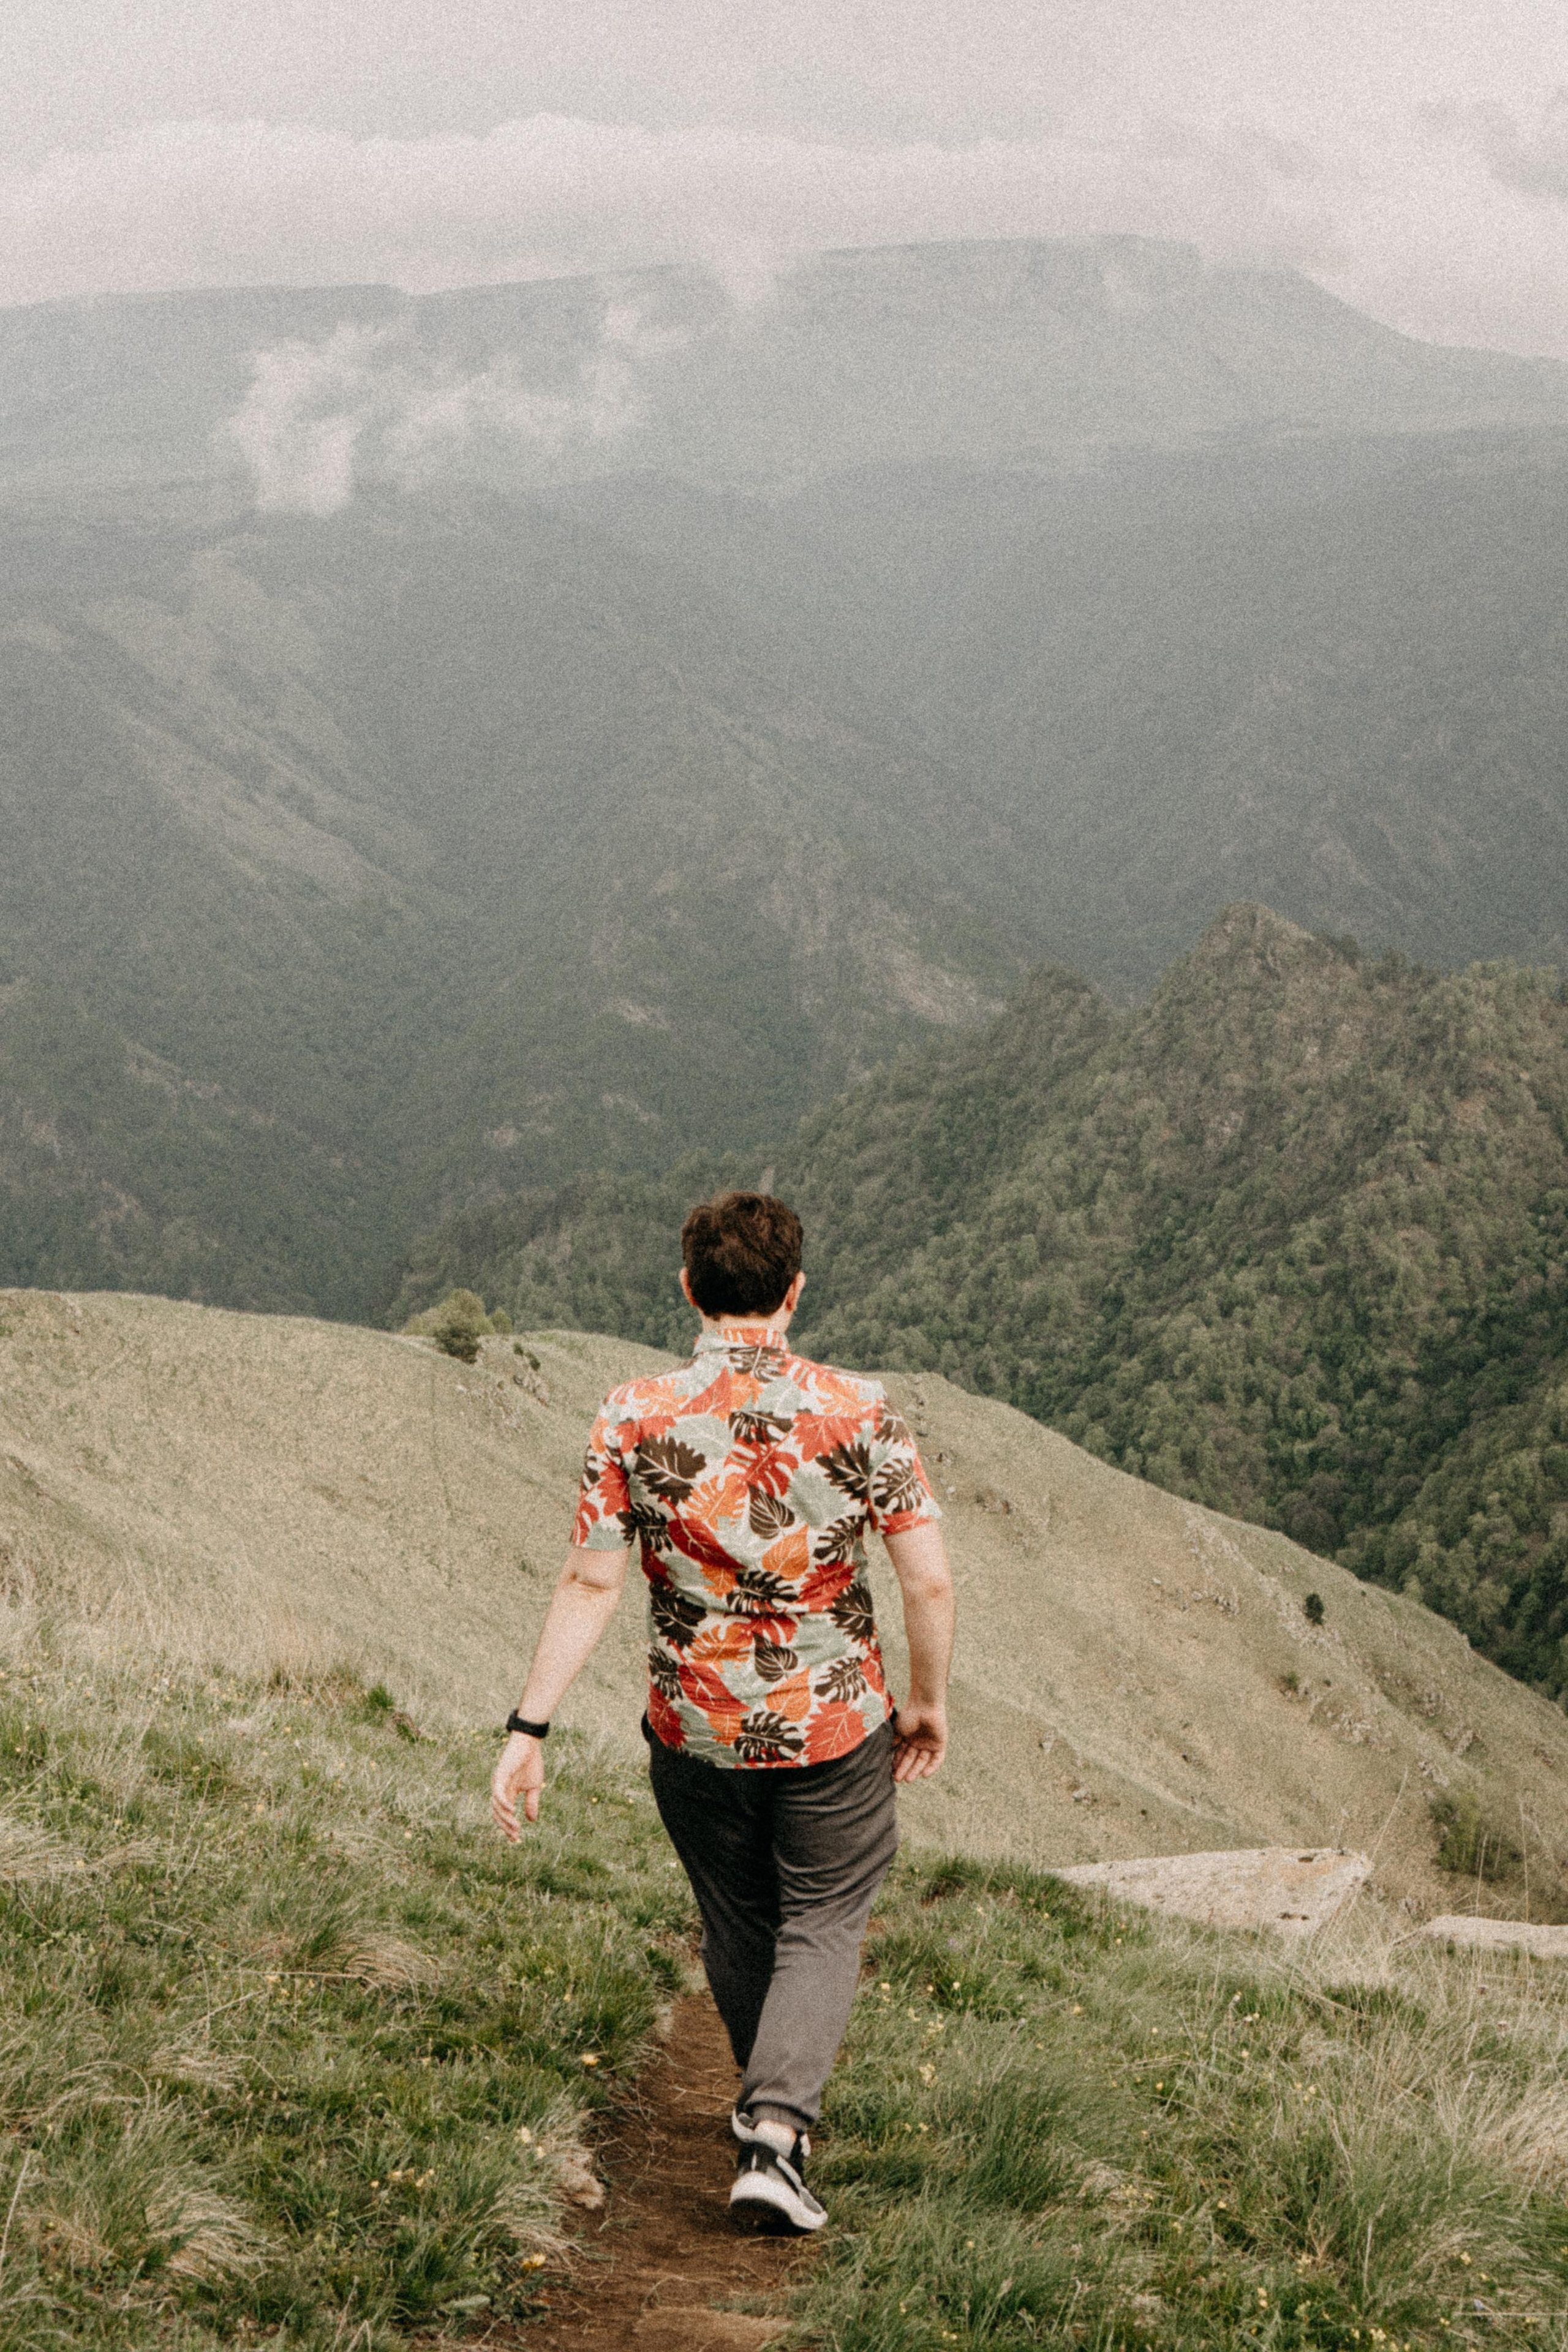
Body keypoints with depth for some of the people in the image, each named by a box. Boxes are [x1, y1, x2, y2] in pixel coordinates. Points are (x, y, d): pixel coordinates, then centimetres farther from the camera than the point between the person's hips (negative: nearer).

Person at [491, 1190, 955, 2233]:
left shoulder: (633, 1420, -10)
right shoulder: (857, 1412, -12)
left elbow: (590, 1587, -11)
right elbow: (931, 1580, -10)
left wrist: (529, 1730, -6)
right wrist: (931, 1703, 5)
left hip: (695, 1729, 2)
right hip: (833, 1725, -2)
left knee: (738, 1927, 22)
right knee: (823, 1926, 12)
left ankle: (768, 2106, 40)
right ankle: (779, 2129, -5)